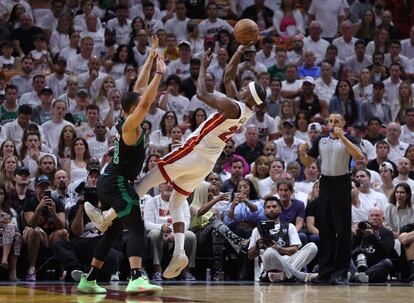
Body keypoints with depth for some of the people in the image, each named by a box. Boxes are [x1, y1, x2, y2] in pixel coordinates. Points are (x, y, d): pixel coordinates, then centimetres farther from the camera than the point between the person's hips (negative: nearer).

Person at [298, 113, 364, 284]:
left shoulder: (348, 139, 0)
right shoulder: (321, 141, 13)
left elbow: (359, 156, -18)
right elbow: (307, 162, 17)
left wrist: (342, 137, -22)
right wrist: (302, 152, -5)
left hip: (342, 185, -4)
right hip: (325, 184, 4)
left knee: (343, 230, -4)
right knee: (325, 230, 6)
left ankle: (341, 273, -1)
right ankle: (325, 272, 10)